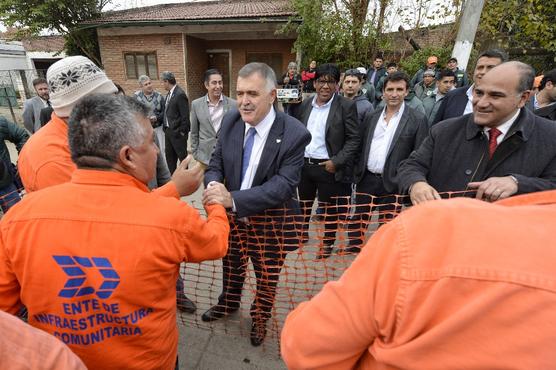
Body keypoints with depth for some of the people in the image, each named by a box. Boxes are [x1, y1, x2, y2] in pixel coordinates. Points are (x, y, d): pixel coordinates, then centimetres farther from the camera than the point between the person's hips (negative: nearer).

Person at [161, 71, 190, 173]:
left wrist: (182, 132, -15)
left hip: (177, 132, -9)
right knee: (169, 156, 17)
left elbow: (185, 116, -18)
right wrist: (165, 128, 10)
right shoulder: (170, 94, 10)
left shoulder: (180, 94, -16)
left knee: (182, 157, 5)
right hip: (168, 131, 9)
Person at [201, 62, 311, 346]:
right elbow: (216, 165, -1)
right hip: (232, 216, 4)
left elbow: (283, 185, -27)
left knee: (267, 276, 19)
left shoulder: (294, 134, -23)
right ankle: (228, 303, 59)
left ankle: (260, 317, 50)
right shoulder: (230, 122, -7)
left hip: (270, 220, -4)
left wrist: (233, 199, -36)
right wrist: (214, 185, -25)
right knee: (231, 266, 27)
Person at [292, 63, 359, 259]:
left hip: (328, 167, -5)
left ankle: (328, 243, 28)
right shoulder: (305, 105, 8)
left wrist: (336, 162, -16)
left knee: (330, 207, 10)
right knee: (304, 203, 20)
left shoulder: (346, 106, -8)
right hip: (304, 164, 5)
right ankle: (303, 232, 42)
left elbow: (353, 139, -9)